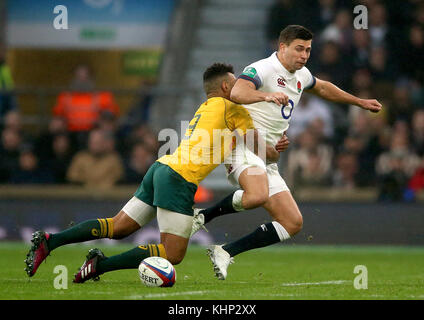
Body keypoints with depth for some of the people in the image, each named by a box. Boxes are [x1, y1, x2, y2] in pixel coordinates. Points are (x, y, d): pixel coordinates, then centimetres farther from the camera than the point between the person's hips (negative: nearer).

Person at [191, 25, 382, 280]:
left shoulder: (301, 75, 17)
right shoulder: (262, 69, -10)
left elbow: (322, 88, 40)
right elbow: (237, 93, -30)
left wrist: (360, 102, 45)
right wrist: (267, 95, -47)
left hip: (267, 160, 9)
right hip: (243, 146, -9)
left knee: (293, 223, 0)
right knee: (258, 195, -40)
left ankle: (225, 252, 1)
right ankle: (203, 216, -16)